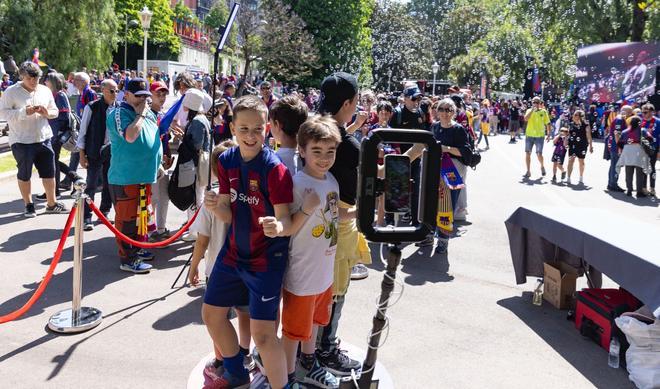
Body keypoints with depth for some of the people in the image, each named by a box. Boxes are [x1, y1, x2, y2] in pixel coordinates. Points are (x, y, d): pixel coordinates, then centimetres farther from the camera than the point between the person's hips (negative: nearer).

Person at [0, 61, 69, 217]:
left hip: (44, 138, 4)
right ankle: (28, 205, 20)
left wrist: (47, 113, -9)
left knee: (49, 172, 8)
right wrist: (25, 112, -24)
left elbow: (55, 111, 14)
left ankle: (51, 204, 20)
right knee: (24, 174, 7)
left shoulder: (45, 91, 8)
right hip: (22, 141, -4)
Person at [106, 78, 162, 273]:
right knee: (127, 218, -1)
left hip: (144, 175, 9)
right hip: (125, 178, -9)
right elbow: (130, 136, -30)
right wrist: (140, 114, -19)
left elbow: (154, 137, 27)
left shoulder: (148, 113, 13)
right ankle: (127, 259, 6)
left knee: (139, 215, 19)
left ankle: (136, 249, 33)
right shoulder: (120, 113, -13)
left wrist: (158, 164, 21)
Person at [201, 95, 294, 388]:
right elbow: (227, 215, 0)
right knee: (212, 314, 17)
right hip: (234, 251, 7)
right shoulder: (226, 161, -2)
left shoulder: (275, 168, -20)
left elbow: (286, 219, -21)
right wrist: (214, 207, -22)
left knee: (262, 332, -11)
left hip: (266, 257, -7)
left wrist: (278, 228, -44)